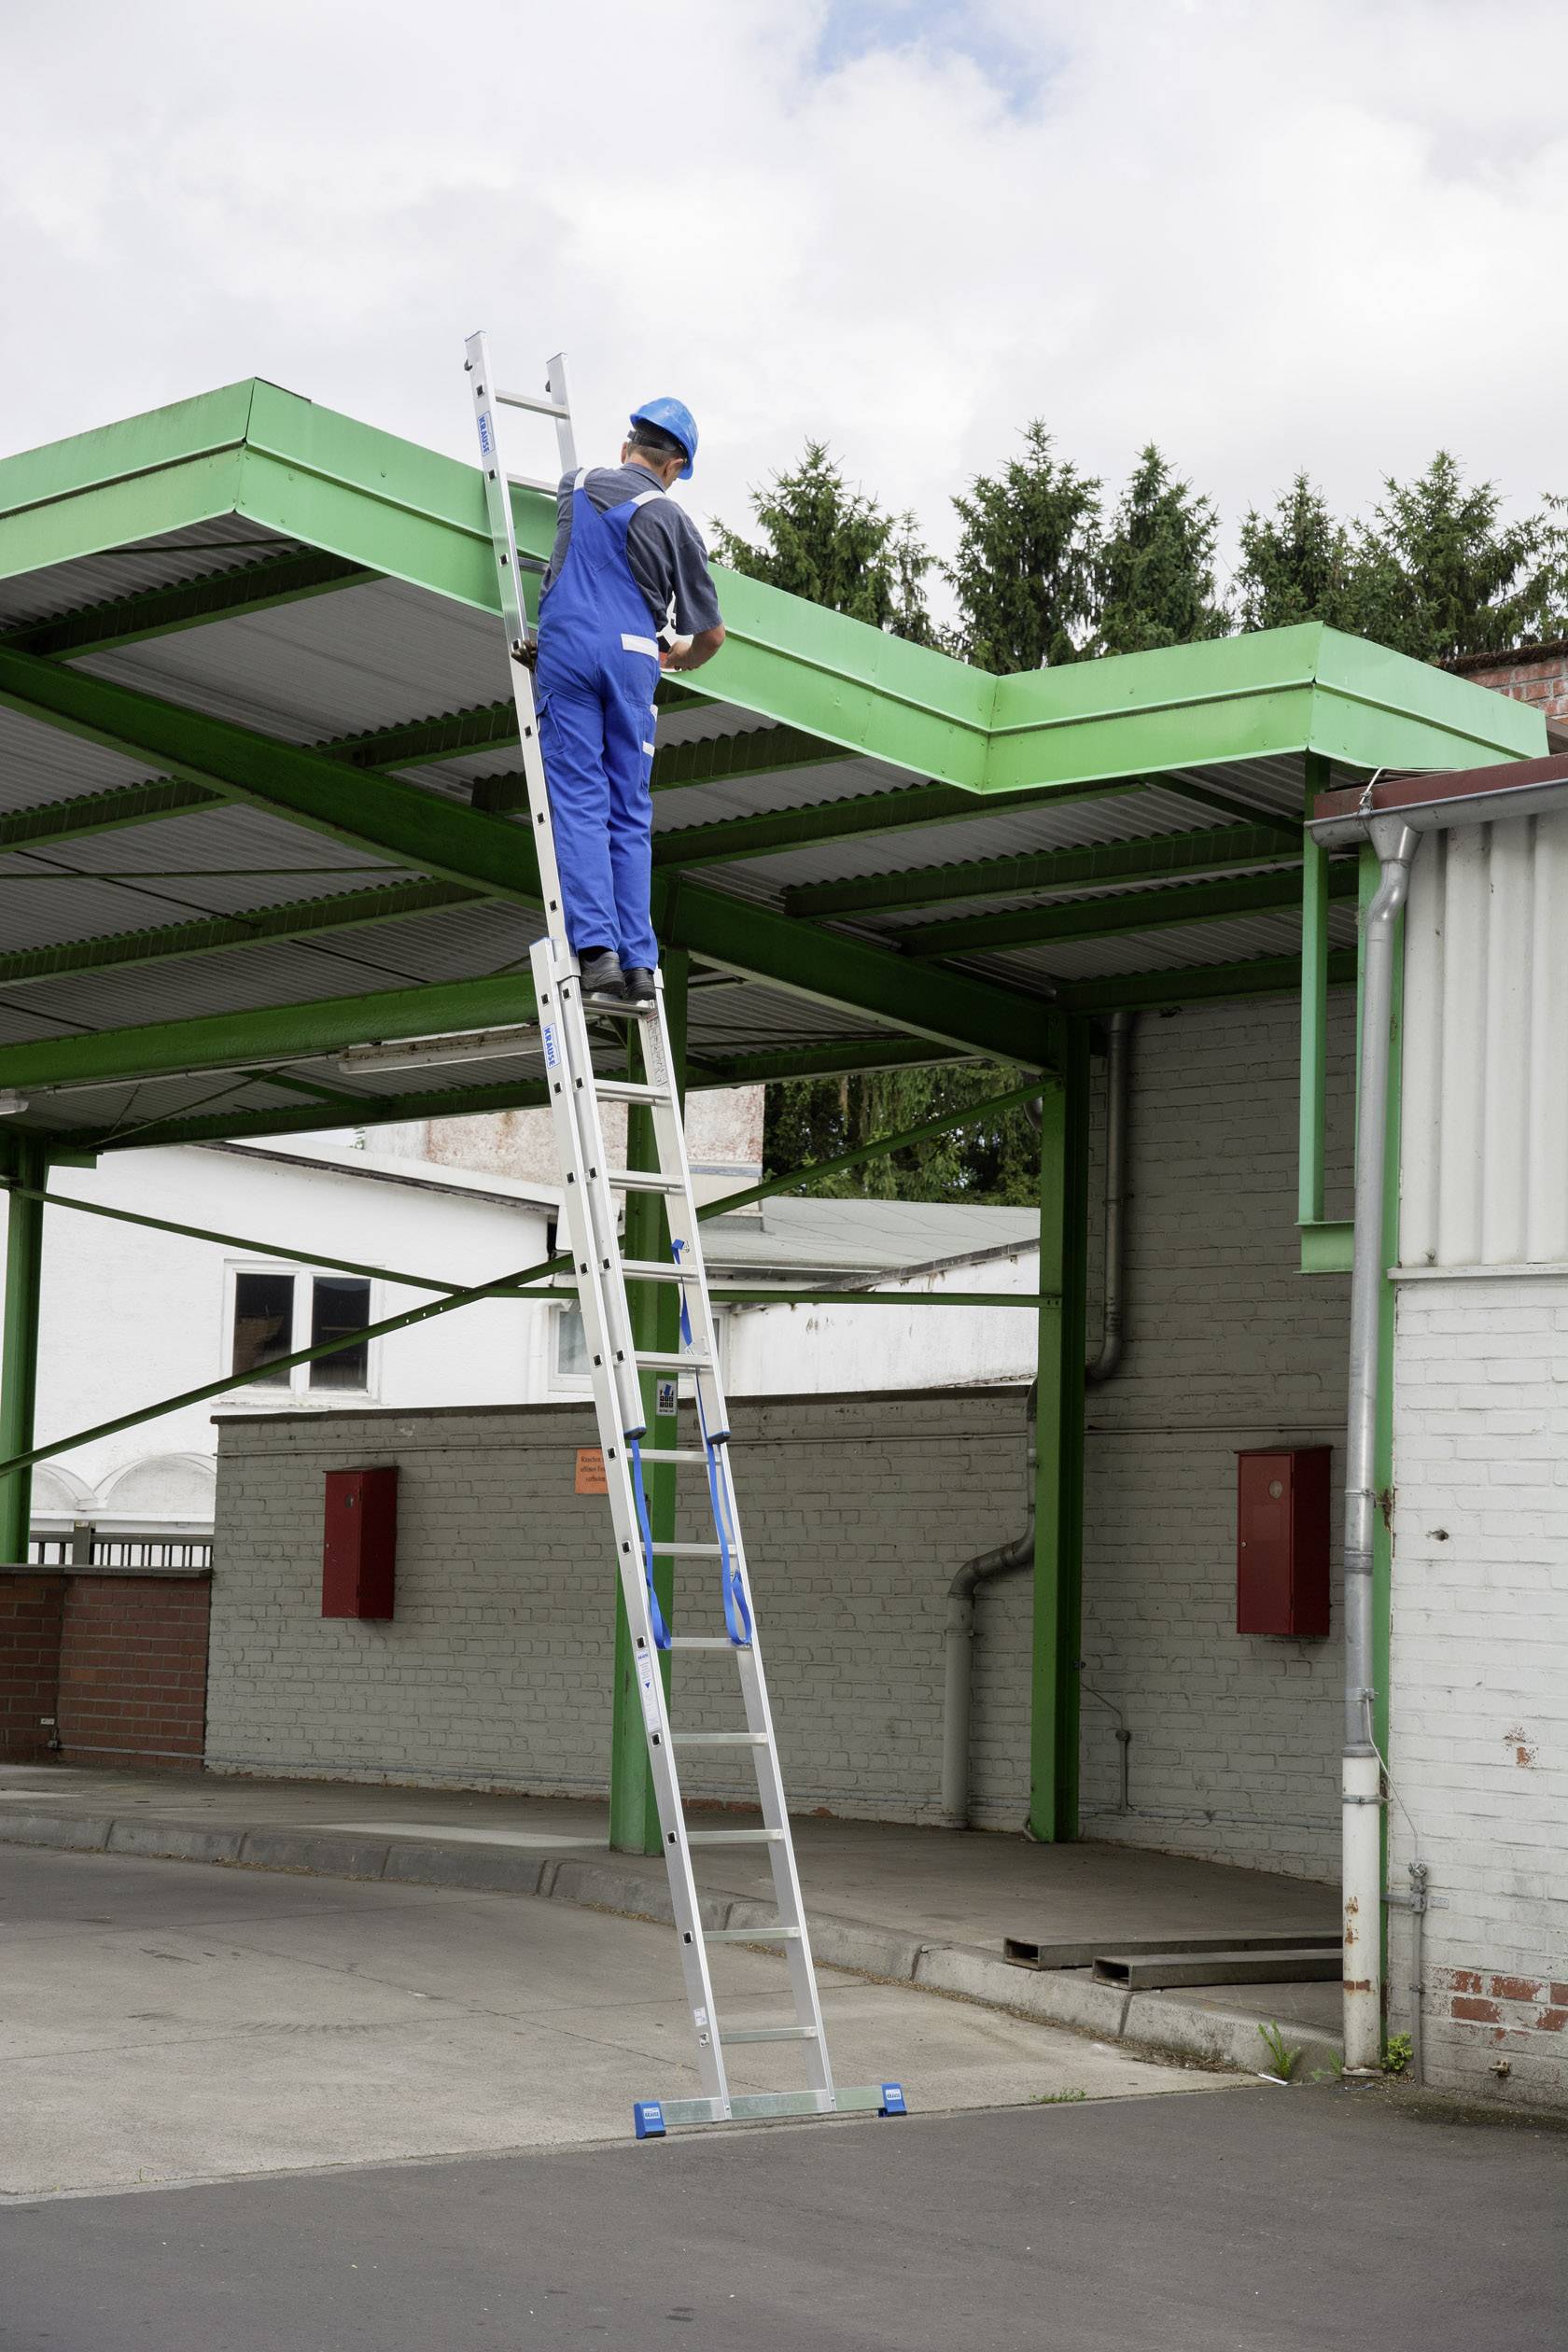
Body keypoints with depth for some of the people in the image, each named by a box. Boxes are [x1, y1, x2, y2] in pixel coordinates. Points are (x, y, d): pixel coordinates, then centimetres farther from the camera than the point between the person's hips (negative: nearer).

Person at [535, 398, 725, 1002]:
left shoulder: (576, 485, 15)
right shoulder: (673, 521, 8)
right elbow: (712, 633, 11)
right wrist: (679, 657, 33)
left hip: (568, 644, 0)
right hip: (633, 657, 0)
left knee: (578, 800, -4)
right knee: (631, 814, 5)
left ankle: (596, 947, -18)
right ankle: (638, 961, -1)